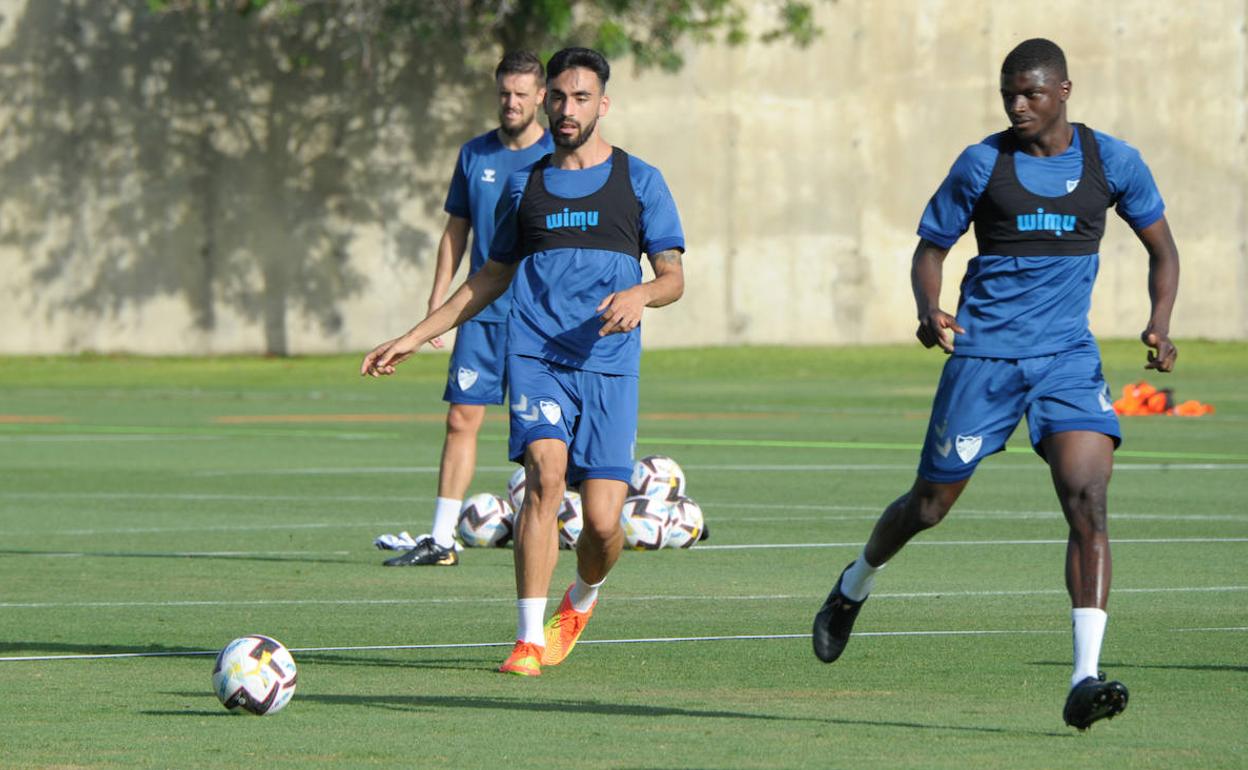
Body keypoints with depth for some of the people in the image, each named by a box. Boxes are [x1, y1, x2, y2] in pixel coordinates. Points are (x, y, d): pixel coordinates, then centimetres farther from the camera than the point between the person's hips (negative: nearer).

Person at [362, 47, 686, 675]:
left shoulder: (639, 182, 9)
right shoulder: (525, 184, 16)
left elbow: (673, 276, 7)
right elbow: (492, 277, 25)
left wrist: (642, 294, -17)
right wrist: (415, 337, 21)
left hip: (609, 365, -1)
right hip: (535, 357, 1)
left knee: (603, 522, -7)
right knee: (545, 474, -23)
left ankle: (582, 599, 29)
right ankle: (528, 640, -21)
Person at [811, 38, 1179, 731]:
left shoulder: (1112, 161, 3)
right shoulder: (983, 164, -2)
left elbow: (1162, 246, 12)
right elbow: (930, 248, 5)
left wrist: (1161, 323, -5)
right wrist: (929, 310, -16)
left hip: (1068, 359, 1)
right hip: (984, 354, -1)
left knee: (1089, 499, -19)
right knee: (930, 506, 7)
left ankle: (1085, 681, -24)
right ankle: (856, 585, 41)